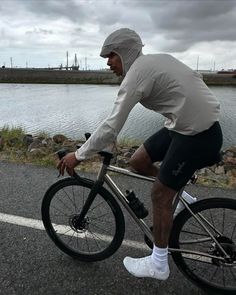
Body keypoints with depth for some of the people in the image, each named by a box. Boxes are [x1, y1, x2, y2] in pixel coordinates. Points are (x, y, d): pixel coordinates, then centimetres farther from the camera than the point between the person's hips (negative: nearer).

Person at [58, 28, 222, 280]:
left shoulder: (137, 73, -15)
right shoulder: (156, 60, 12)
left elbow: (112, 128, -19)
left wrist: (78, 155, -9)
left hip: (197, 135, -9)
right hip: (187, 125, 9)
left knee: (159, 195, 0)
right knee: (138, 162, 11)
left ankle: (158, 264, 19)